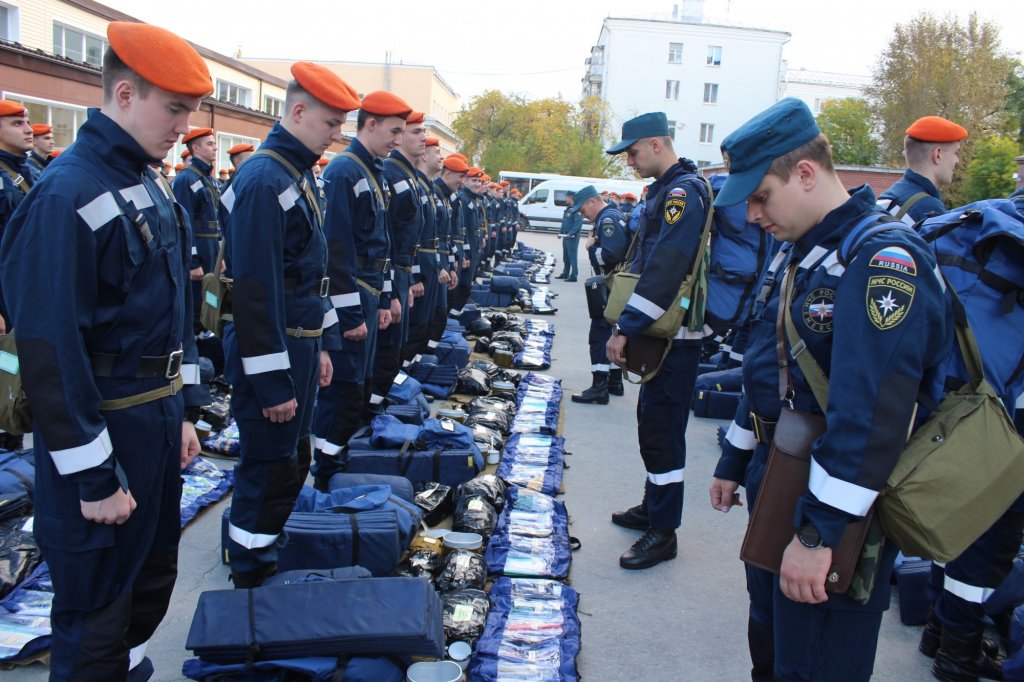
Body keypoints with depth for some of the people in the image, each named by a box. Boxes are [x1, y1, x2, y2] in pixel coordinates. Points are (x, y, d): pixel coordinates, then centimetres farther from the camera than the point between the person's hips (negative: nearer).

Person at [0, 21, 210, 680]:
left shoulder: (151, 186, 8)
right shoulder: (66, 195, -19)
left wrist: (180, 413, 15)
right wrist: (94, 475, -18)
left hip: (157, 417, 9)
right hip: (105, 428, -9)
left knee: (155, 576, 23)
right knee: (96, 605, 8)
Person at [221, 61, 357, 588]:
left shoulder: (299, 172, 12)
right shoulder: (264, 180, -19)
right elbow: (255, 288, -23)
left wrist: (319, 345, 19)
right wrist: (272, 381, -21)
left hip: (300, 344, 10)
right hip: (271, 349, -10)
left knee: (294, 460, 19)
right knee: (269, 469, 3)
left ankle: (265, 553, 37)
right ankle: (251, 580, 20)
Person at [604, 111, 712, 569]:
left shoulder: (684, 191, -16)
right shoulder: (667, 190, 16)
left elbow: (665, 269, -26)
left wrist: (626, 327, -25)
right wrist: (627, 325, 17)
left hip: (675, 336, -10)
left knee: (661, 429, -5)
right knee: (654, 423, 18)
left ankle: (663, 533, 5)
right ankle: (652, 508, 32)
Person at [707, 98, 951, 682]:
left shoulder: (885, 259, -22)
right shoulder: (797, 253, 9)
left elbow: (871, 413, -30)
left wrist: (819, 534, -30)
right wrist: (735, 463, 21)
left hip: (836, 518, -9)